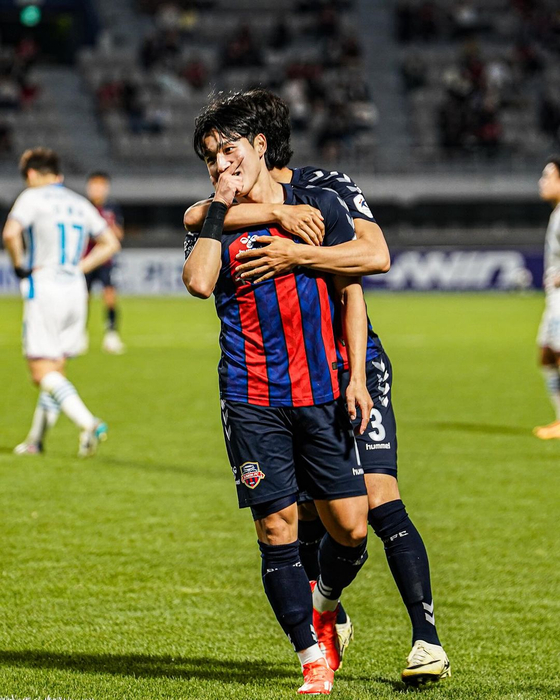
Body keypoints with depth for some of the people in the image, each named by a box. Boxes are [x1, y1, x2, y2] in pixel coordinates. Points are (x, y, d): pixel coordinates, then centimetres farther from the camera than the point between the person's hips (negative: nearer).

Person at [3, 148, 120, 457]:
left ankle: (88, 423, -25)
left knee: (42, 371, -7)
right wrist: (80, 266, 14)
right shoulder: (79, 203, 15)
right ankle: (36, 439, 18)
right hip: (76, 291, 6)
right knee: (55, 370, 13)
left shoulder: (32, 197, -4)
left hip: (44, 289, -6)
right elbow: (110, 243, 18)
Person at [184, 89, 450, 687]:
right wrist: (278, 211, -31)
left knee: (377, 497, -17)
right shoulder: (240, 206, 3)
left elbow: (376, 256, -22)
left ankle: (427, 637, -14)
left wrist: (295, 254, -32)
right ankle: (331, 622, 29)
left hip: (352, 365, -4)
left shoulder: (330, 187, -7)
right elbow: (195, 216, -21)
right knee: (304, 513, 5)